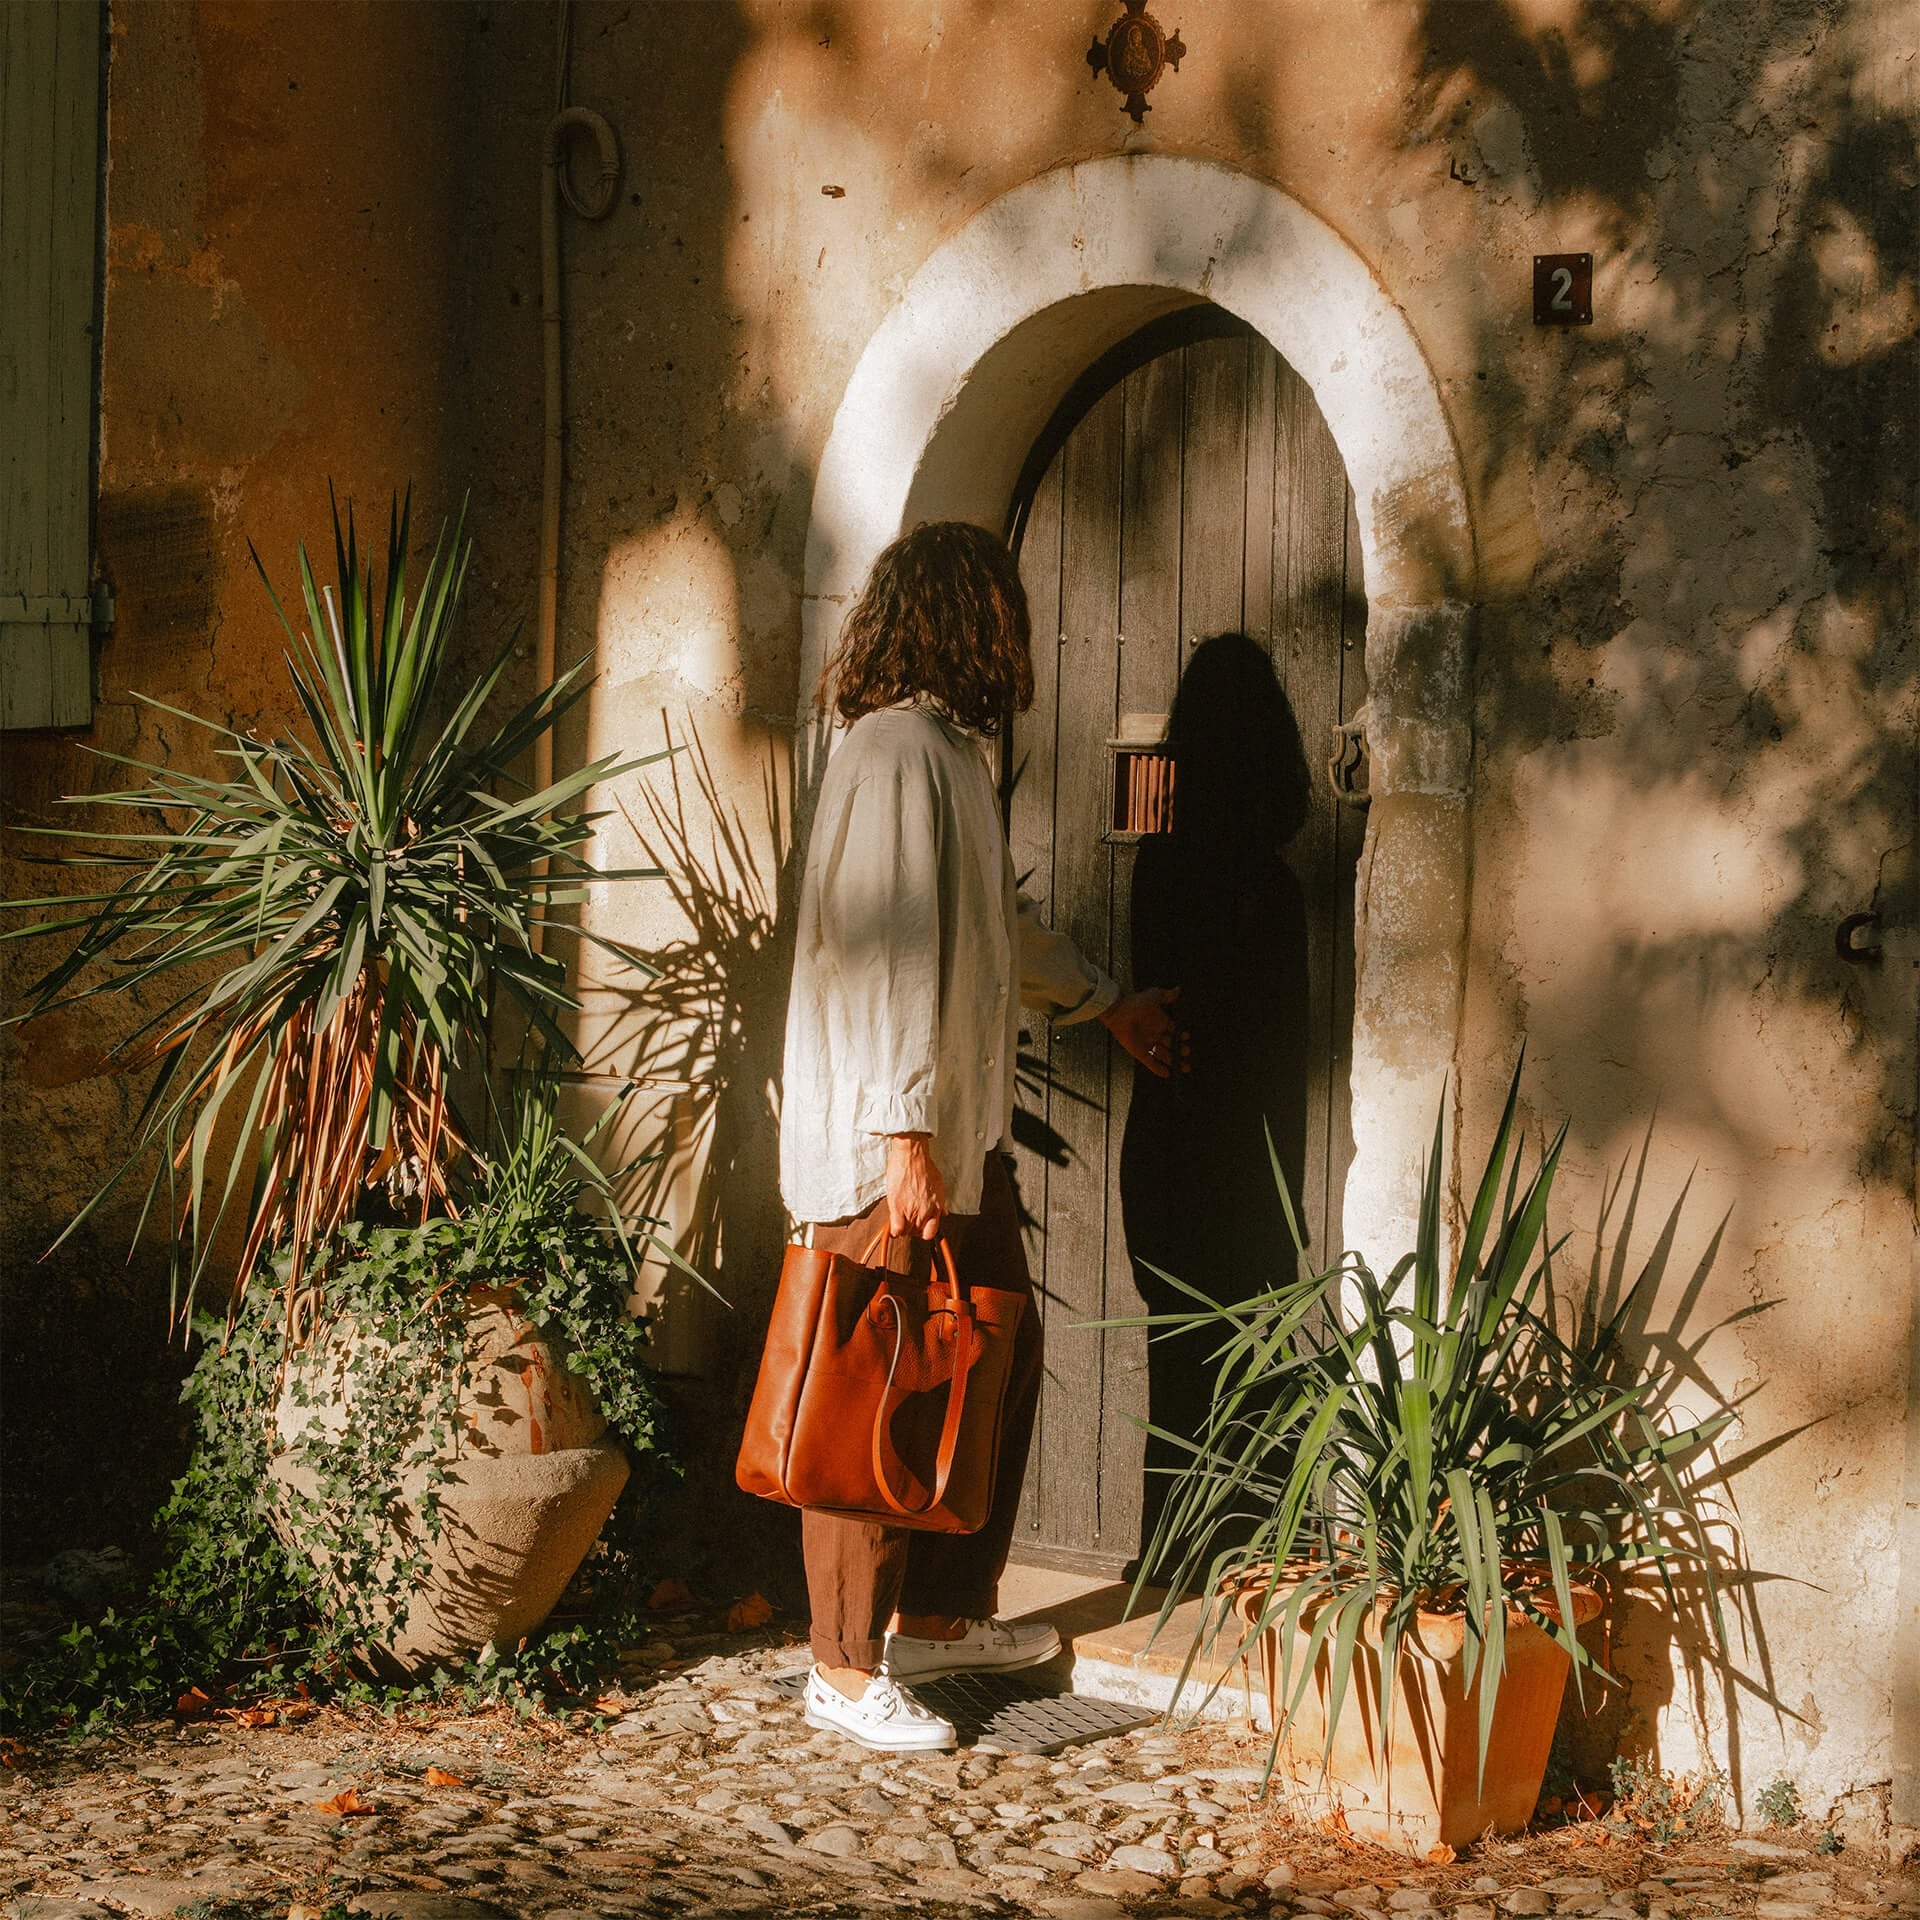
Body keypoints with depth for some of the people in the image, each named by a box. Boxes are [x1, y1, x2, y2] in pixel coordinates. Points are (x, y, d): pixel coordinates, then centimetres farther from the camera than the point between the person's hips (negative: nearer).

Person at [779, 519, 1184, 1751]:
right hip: (886, 1142, -10)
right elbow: (881, 954, -22)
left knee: (1000, 1355, 16)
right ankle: (847, 1666, 3)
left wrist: (1107, 1004, 43)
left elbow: (999, 922, 31)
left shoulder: (953, 750, 15)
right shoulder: (898, 751, -17)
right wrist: (902, 1136, -24)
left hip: (962, 1131, 10)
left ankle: (939, 1612, 29)